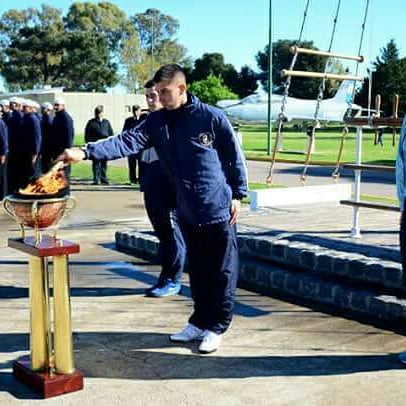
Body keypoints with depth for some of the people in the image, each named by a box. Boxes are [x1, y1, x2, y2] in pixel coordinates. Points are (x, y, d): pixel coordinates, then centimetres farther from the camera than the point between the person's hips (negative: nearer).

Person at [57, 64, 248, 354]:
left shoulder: (212, 118, -10)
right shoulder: (157, 122, 2)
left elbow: (235, 156, -3)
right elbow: (128, 141, -10)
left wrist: (238, 194, -3)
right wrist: (85, 152, -22)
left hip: (219, 210, -4)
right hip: (188, 213, 5)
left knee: (223, 271, 4)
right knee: (198, 271, 16)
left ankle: (217, 326, 16)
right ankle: (200, 321, 30)